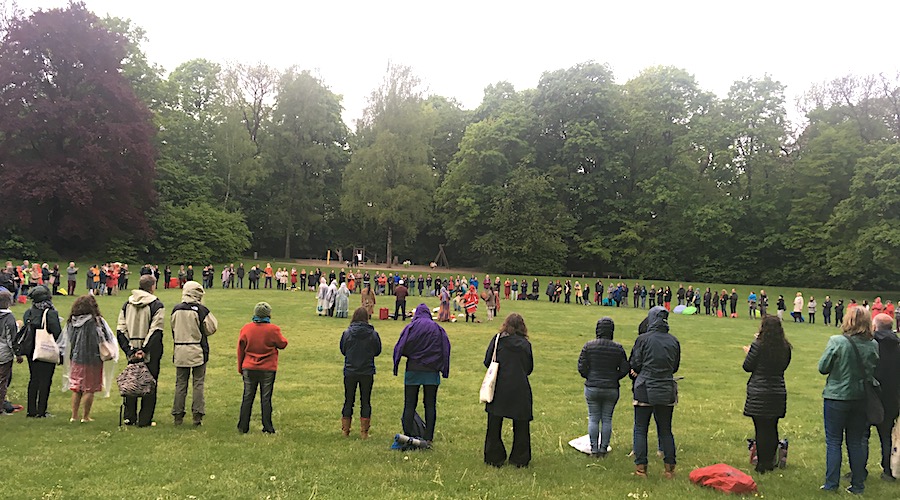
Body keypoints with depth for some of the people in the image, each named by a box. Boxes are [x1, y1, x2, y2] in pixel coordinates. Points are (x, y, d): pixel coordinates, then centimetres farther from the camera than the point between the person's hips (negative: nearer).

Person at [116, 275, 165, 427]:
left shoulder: (127, 304, 8)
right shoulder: (157, 305, -8)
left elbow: (120, 330, 4)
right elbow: (156, 331, -17)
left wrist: (129, 350, -1)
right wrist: (145, 349, -15)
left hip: (132, 352, 5)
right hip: (150, 354, -5)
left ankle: (129, 417, 19)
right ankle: (145, 419, 4)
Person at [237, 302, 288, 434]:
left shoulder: (246, 328, -3)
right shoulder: (273, 329, -12)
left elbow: (241, 349, 4)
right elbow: (282, 344, 1)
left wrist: (240, 368, 14)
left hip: (249, 369, 2)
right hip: (268, 370, -2)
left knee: (247, 398, 11)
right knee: (266, 399, 5)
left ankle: (243, 427, 14)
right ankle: (268, 428, 7)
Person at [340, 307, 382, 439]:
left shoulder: (347, 333, -9)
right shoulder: (373, 334, -10)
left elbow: (343, 350, 3)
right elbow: (377, 351, 2)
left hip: (350, 372, 1)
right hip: (367, 372, 0)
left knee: (348, 401, 12)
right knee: (365, 401, 10)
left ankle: (345, 430, 19)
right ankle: (364, 432, 12)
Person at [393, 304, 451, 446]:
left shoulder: (411, 327, -3)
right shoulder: (438, 329, 2)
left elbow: (400, 348, -8)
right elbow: (445, 349, -1)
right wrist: (443, 369, 7)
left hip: (413, 370, -1)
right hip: (432, 371, 1)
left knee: (409, 405, 6)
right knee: (430, 405, 7)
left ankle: (407, 436, 6)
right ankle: (428, 438, 6)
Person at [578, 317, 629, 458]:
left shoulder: (589, 346, -8)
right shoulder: (618, 348, -6)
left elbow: (581, 367, -7)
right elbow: (625, 369, -2)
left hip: (592, 388, 0)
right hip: (612, 389, 1)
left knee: (593, 419, 8)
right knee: (607, 419, 10)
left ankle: (594, 449, 10)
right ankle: (604, 449, 13)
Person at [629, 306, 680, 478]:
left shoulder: (643, 339, -9)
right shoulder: (674, 341, 2)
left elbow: (634, 364, -3)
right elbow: (675, 367, 11)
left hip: (645, 390, -3)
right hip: (667, 390, 3)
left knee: (640, 430, 6)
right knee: (666, 430, 13)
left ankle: (641, 467, 6)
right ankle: (670, 468, 16)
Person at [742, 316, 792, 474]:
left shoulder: (759, 345, -14)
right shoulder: (785, 347, 1)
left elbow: (748, 367, -9)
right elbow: (784, 366, 15)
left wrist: (749, 353, 11)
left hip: (759, 393, -5)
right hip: (778, 393, 5)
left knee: (761, 429, 2)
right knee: (772, 428, 14)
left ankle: (762, 464, 7)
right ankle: (771, 462, 22)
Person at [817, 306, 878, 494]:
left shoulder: (837, 342, -17)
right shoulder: (873, 345, -5)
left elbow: (823, 368, -9)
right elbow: (875, 371, 6)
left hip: (837, 397, -3)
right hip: (862, 399, 4)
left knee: (833, 441, 7)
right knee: (857, 442, 14)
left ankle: (831, 483, 9)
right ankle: (857, 484, 19)